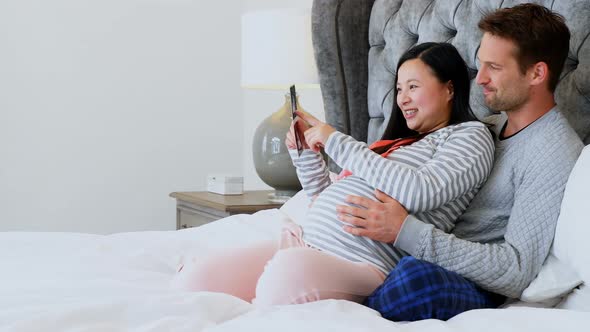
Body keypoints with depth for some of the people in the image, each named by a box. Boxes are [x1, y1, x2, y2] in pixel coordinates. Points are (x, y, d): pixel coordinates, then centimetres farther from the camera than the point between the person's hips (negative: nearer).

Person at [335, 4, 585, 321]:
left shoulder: (557, 157, -15)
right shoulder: (494, 123, 12)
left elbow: (517, 271, -22)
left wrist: (405, 231, -28)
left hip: (476, 291, -9)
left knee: (417, 275, -41)